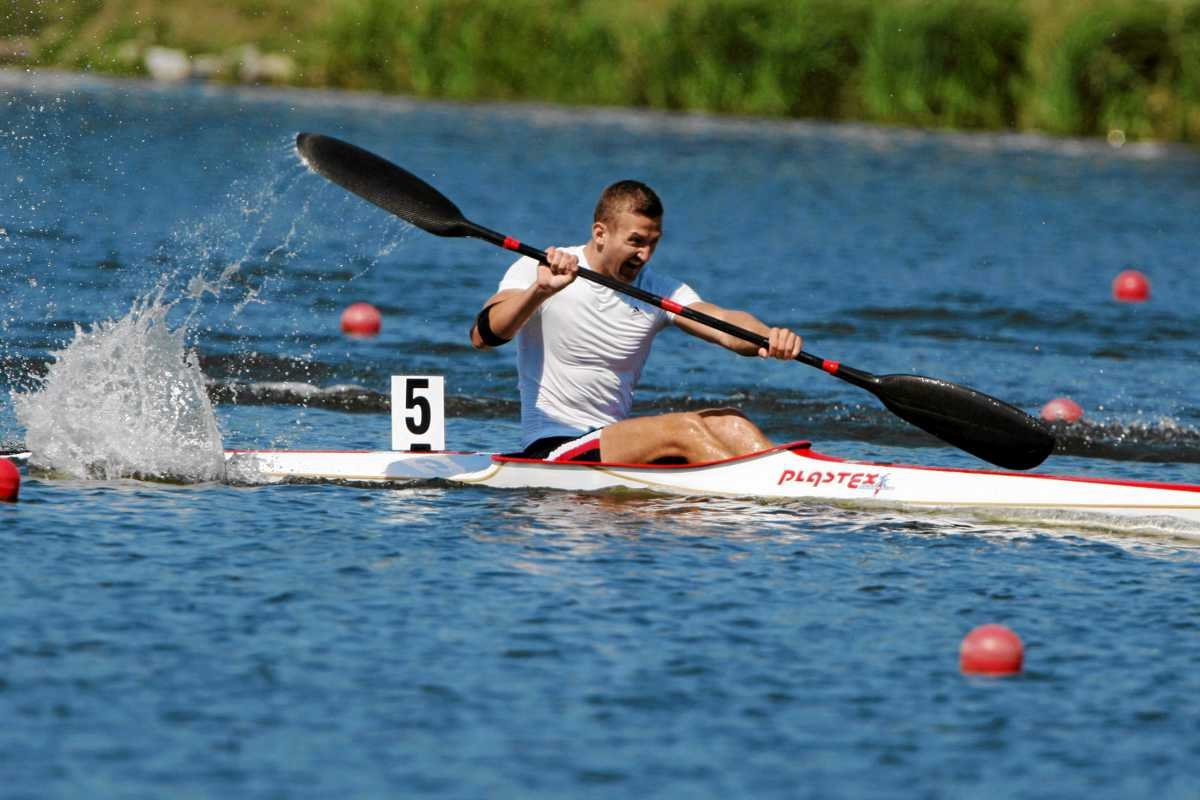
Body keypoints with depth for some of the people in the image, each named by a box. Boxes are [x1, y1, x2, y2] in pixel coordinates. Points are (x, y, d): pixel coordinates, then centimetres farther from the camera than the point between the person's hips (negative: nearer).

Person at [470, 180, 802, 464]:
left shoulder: (659, 291, 6)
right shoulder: (536, 271, -6)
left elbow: (723, 325, -12)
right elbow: (483, 336, -21)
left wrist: (768, 337, -35)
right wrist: (541, 291, -39)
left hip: (616, 441, 6)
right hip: (553, 449, -6)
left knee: (727, 422, -19)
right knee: (681, 429, -27)